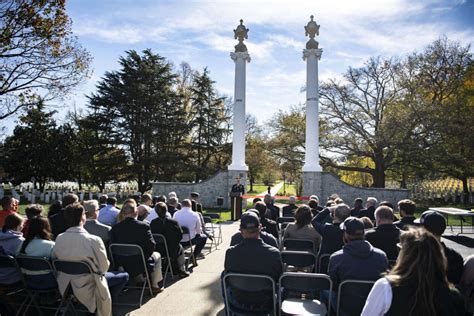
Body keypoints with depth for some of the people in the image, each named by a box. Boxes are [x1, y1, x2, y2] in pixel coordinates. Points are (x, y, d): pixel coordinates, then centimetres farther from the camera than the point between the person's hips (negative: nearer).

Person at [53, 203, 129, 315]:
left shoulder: (59, 239, -12)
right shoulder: (94, 240, -27)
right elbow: (104, 267, -17)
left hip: (66, 285, 6)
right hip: (89, 286, -6)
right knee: (124, 276, 15)